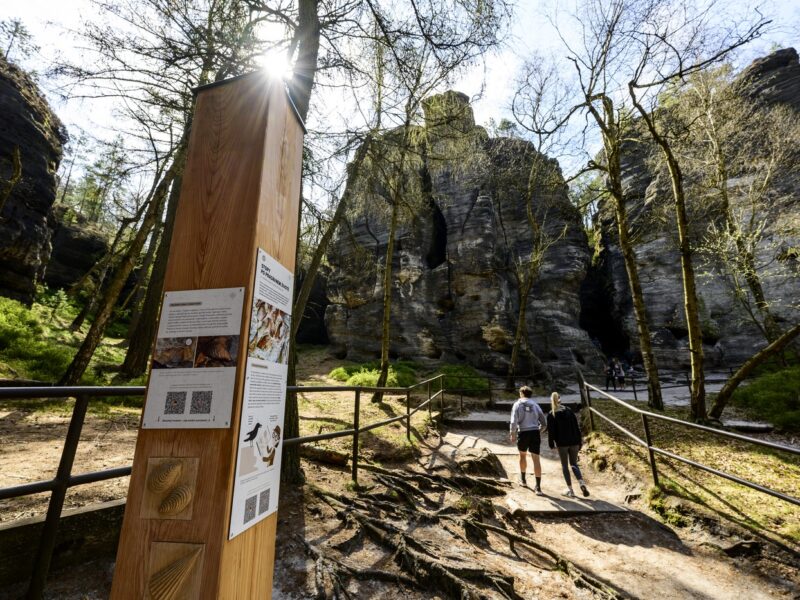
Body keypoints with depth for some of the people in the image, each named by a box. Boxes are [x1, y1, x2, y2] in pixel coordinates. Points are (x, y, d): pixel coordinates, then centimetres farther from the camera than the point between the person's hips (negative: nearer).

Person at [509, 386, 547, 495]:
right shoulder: (535, 405, 9)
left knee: (522, 455, 20)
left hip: (523, 433, -2)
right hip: (535, 433, 2)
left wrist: (512, 433, -1)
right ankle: (538, 487, -4)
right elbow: (544, 422, 12)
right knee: (536, 459, 1)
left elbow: (514, 421, -10)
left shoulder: (517, 405, 0)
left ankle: (523, 479, 37)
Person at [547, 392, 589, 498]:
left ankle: (570, 490, 10)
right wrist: (579, 442, 11)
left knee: (565, 466, 9)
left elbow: (550, 431, -6)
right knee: (574, 464, 18)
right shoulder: (570, 411, 4)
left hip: (562, 443, -3)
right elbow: (577, 427, 5)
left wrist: (551, 444, 4)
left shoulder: (551, 415, -6)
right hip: (573, 442, 4)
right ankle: (581, 483, -3)